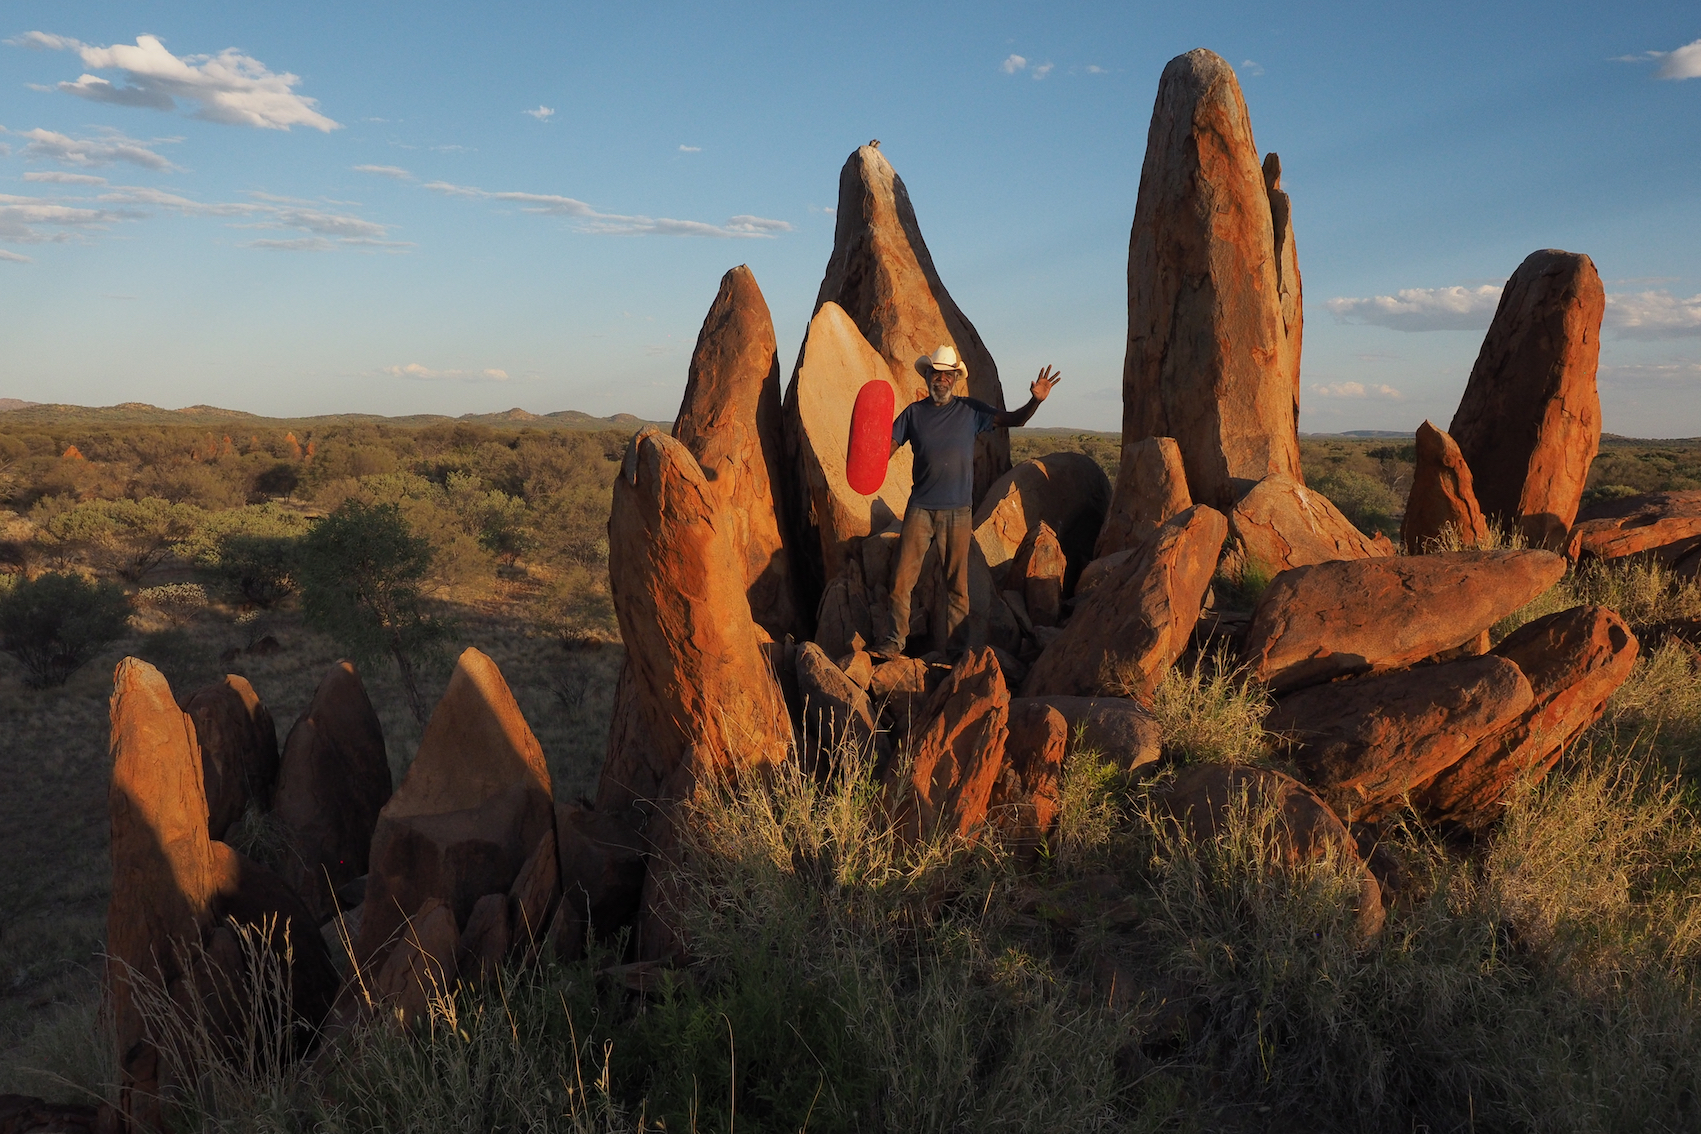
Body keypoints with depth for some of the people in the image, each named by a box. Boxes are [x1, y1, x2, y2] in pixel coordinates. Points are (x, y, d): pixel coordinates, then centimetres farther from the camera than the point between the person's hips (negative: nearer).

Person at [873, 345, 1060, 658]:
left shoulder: (970, 411, 6)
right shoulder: (914, 413, 7)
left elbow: (1014, 420, 5)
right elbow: (888, 447, 5)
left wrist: (1035, 400, -13)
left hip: (958, 511, 0)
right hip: (920, 508, 0)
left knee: (957, 582, 3)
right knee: (902, 577, -4)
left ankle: (954, 643, 12)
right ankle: (894, 639, 6)